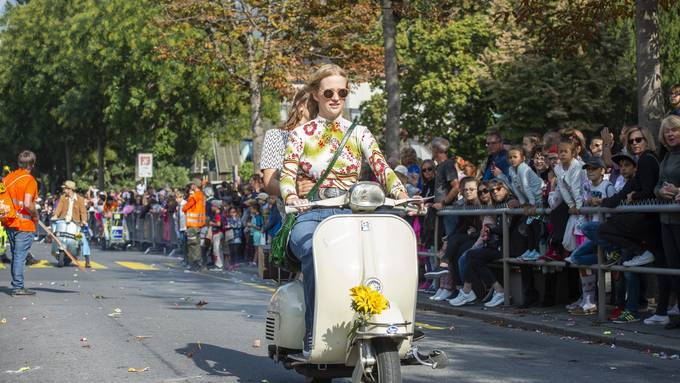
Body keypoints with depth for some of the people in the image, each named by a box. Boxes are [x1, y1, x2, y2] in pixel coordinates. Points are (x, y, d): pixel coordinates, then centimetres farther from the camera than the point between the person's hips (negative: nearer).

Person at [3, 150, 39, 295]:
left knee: (15, 255, 16)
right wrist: (35, 215, -8)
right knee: (20, 256, -2)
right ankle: (18, 287, 0)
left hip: (10, 223, 6)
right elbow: (27, 204, -24)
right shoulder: (30, 180, -14)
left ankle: (16, 285, 22)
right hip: (24, 224, -6)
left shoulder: (8, 177, 6)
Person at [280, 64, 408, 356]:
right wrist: (292, 198, -25)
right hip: (311, 215, -1)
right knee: (316, 255, -37)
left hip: (351, 215, 1)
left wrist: (402, 195, -17)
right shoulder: (300, 134, 12)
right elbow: (287, 174, -1)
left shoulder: (360, 134, 16)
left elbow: (381, 167, 3)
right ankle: (312, 333, -29)